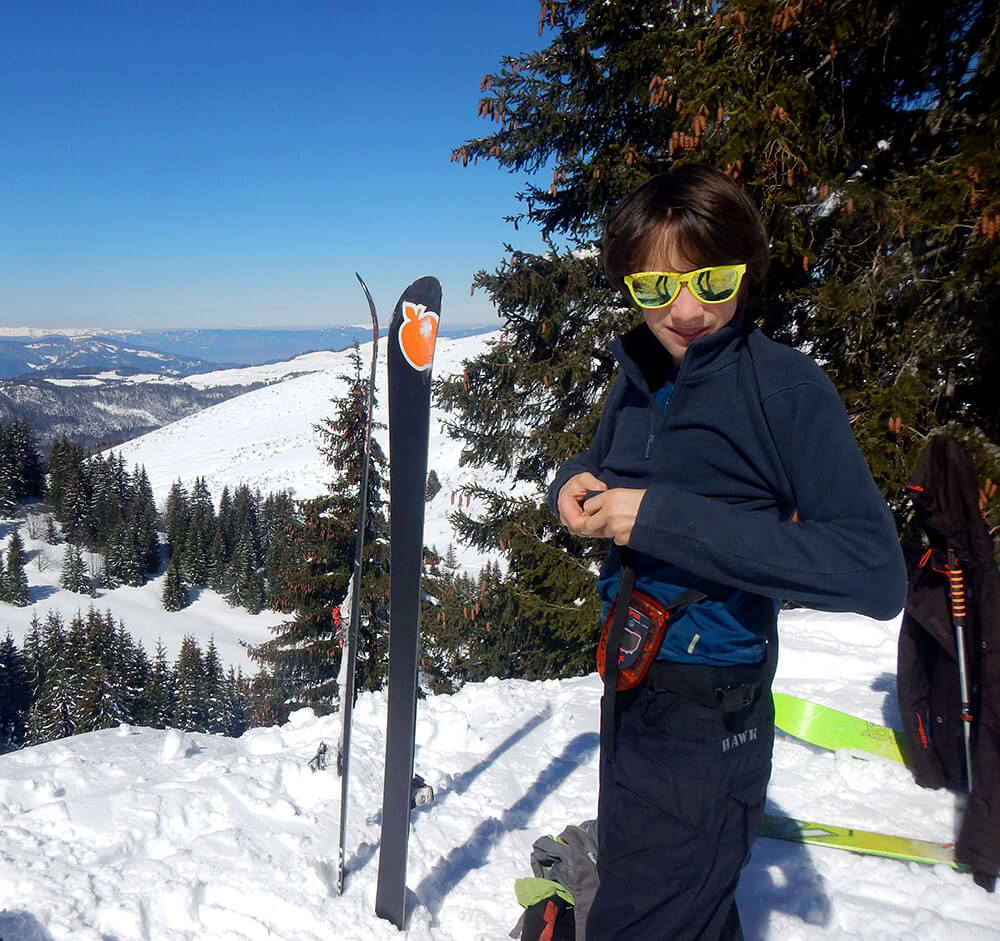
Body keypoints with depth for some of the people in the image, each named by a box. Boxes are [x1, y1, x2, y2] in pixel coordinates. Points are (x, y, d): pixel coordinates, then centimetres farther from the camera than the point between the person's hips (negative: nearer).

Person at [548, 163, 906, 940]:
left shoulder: (787, 387, -19)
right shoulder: (639, 378, 1)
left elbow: (877, 575, -27)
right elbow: (604, 464, 19)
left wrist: (667, 519, -31)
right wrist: (574, 485, -7)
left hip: (709, 720, -7)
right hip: (630, 686, 7)